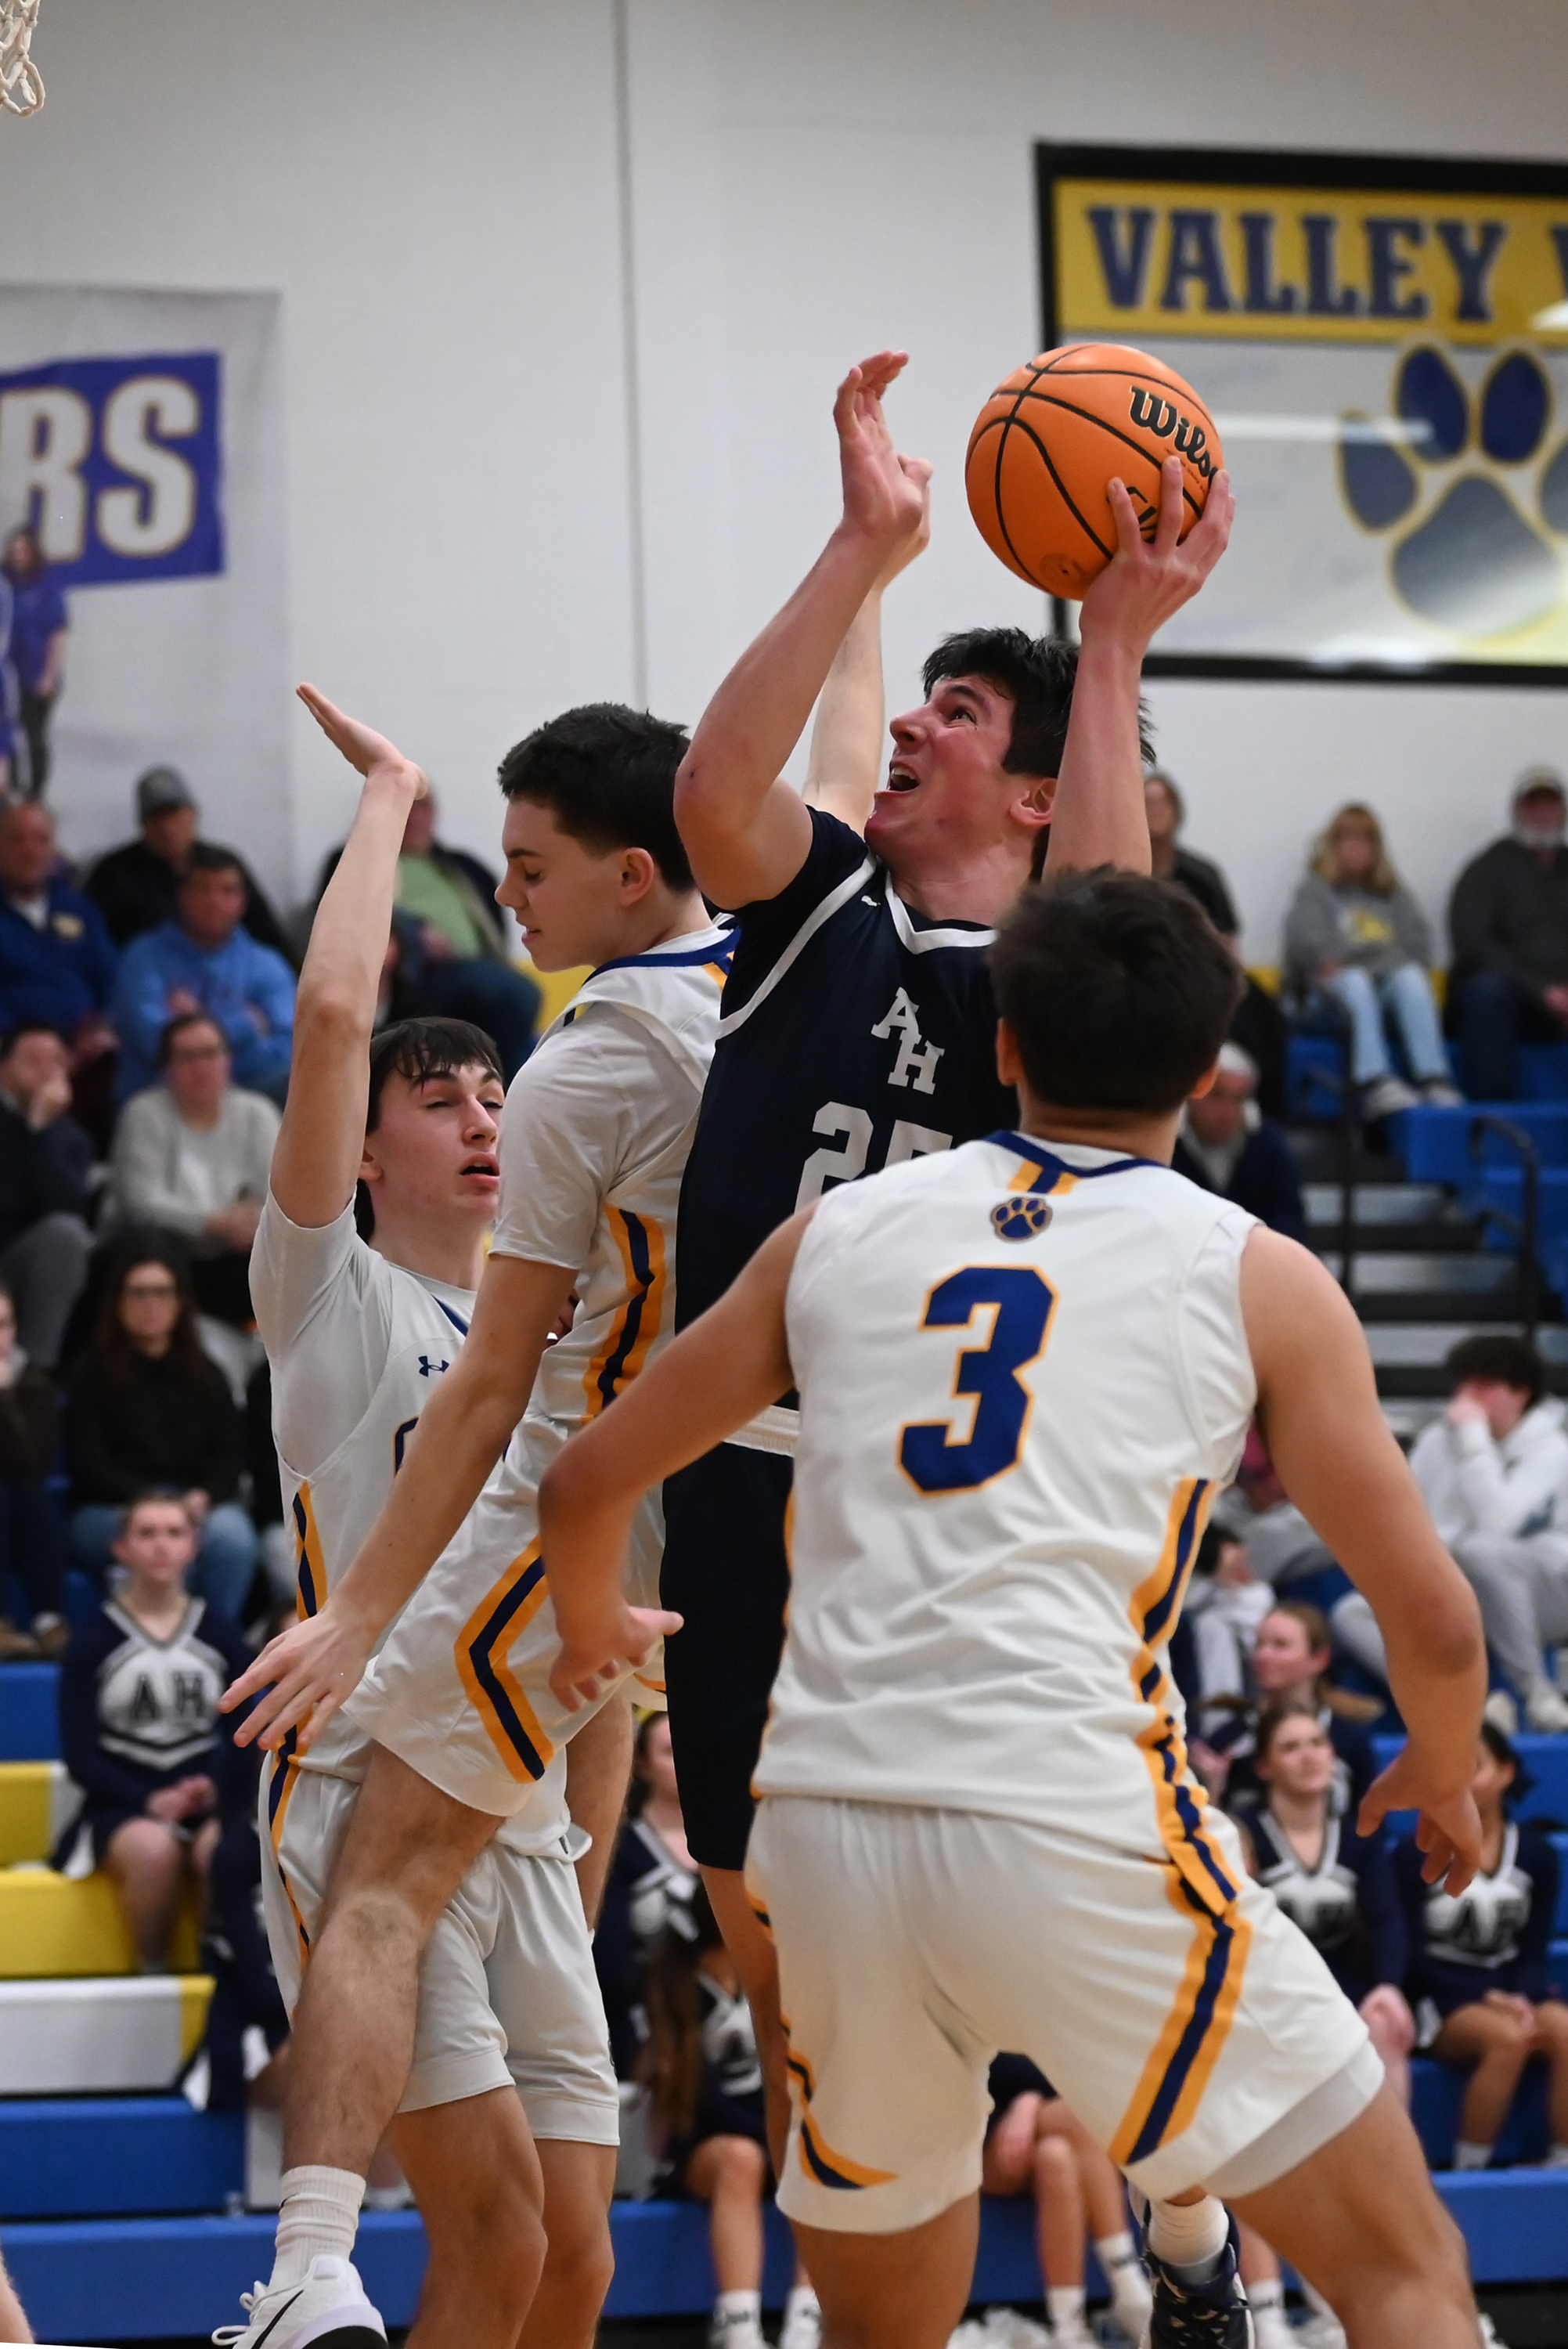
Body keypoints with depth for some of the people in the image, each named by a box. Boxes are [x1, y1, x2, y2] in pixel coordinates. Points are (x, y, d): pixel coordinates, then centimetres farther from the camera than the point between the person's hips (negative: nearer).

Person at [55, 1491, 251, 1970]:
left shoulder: (219, 1634, 10)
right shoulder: (95, 1640, 4)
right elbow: (80, 1756, 1)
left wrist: (219, 1786, -10)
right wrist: (151, 1802, -13)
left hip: (210, 1804, 1)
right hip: (121, 1807, -1)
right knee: (155, 1849, -38)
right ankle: (152, 1974, -18)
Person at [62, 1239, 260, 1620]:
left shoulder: (205, 1376, 18)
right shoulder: (90, 1374, 7)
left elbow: (228, 1457, 9)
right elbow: (90, 1467, -1)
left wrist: (203, 1497, -14)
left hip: (197, 1507, 3)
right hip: (106, 1513, -3)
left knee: (232, 1532, -32)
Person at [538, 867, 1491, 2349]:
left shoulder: (840, 1229, 16)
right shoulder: (1257, 1277, 8)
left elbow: (586, 1489, 24)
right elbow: (1433, 1623, 7)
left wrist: (592, 1629, 46)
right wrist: (1443, 1777, 29)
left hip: (825, 1835, 4)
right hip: (1071, 1832, -4)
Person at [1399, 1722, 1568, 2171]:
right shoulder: (1415, 1855, -4)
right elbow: (1413, 1954, -5)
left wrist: (1520, 1997, -17)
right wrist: (1487, 1998, -18)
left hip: (1512, 1988, 3)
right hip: (1442, 1996, -3)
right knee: (1508, 2038, -35)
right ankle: (1468, 2174, -24)